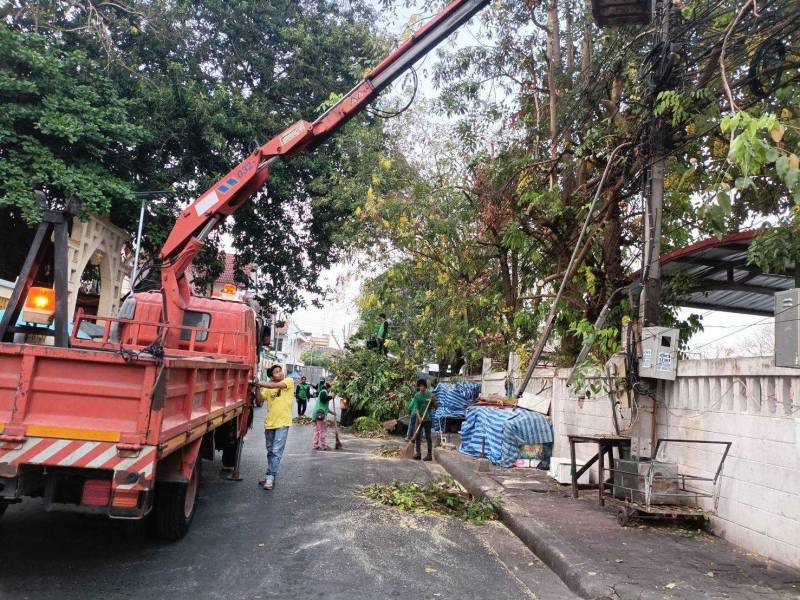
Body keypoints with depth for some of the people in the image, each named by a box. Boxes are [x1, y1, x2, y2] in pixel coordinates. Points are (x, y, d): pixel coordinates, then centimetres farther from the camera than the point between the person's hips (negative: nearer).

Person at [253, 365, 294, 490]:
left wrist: (260, 383, -18)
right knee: (270, 451, 13)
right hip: (269, 423, 5)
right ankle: (270, 476, 23)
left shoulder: (289, 381, -2)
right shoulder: (268, 387, 9)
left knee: (276, 451, -9)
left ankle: (270, 477, -8)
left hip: (282, 423, -5)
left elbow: (276, 386, -19)